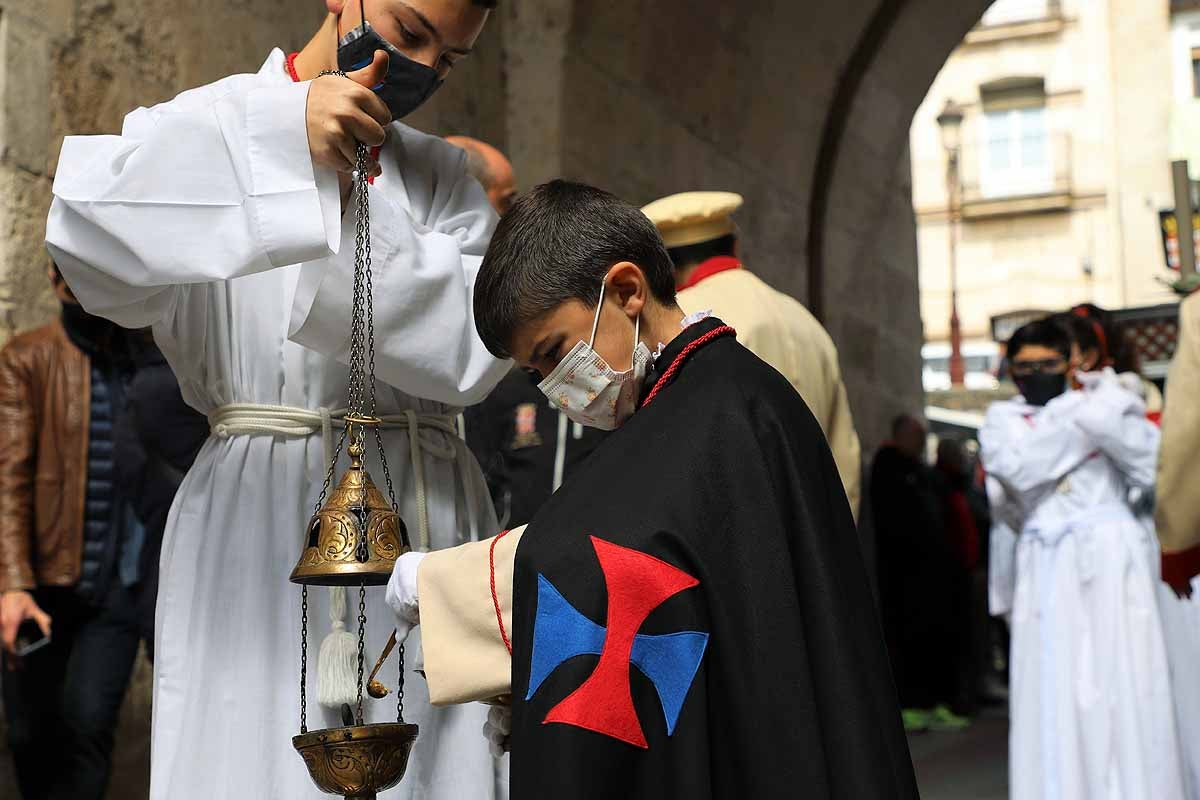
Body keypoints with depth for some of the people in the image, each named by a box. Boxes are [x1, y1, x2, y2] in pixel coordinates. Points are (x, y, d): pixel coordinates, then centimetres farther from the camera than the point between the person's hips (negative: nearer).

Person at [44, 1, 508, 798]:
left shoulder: (446, 177, 14)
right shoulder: (213, 125, 6)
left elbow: (470, 347, -4)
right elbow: (87, 222, -17)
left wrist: (346, 187, -11)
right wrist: (281, 132, -20)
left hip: (432, 524, 3)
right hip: (263, 519, -3)